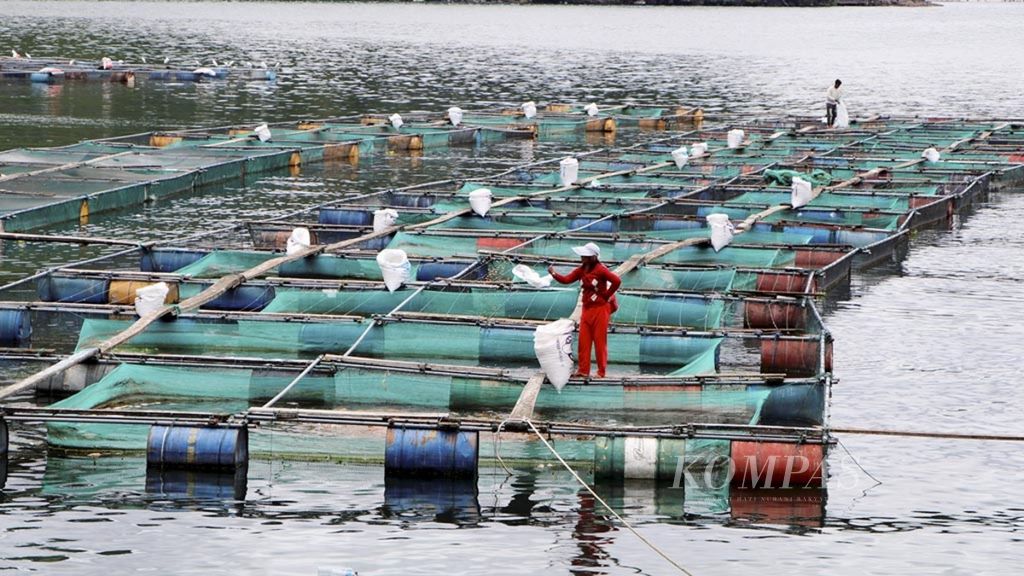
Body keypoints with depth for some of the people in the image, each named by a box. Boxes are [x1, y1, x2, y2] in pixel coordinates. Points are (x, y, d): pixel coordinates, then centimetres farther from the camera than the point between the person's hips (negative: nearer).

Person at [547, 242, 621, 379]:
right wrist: (554, 274, -14)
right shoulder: (582, 270, 6)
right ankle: (583, 370, 12)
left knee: (600, 341, 0)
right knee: (583, 340, 6)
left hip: (600, 309, -7)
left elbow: (616, 281, -24)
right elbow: (567, 279, 2)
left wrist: (606, 296, -15)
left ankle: (601, 372, 8)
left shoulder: (600, 270, -16)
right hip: (587, 308, 7)